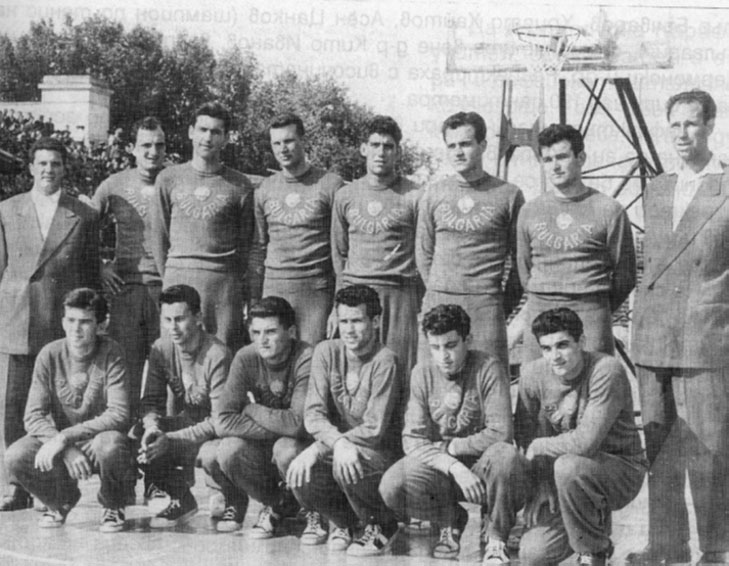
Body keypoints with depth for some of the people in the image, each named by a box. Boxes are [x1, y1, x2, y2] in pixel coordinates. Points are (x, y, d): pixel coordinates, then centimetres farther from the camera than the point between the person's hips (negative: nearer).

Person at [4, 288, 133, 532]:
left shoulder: (111, 354, -15)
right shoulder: (50, 355, -8)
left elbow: (119, 415, -24)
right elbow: (33, 416, -11)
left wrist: (65, 436, -30)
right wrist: (67, 450, -27)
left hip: (99, 439, -3)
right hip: (60, 444, 3)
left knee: (110, 445, -37)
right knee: (16, 457, -24)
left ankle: (112, 506, -2)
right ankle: (62, 500, 10)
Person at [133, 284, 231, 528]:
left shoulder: (217, 355, -23)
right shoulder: (161, 349, -5)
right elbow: (152, 401, -2)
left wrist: (171, 440, -33)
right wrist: (152, 426, -26)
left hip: (213, 432, -6)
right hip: (182, 422, 6)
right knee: (134, 437, -20)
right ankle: (181, 499, 2)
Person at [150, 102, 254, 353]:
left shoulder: (239, 185, 5)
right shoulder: (168, 179, 9)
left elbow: (246, 242, 7)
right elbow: (158, 236, 12)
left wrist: (234, 283, 2)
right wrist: (168, 277, 8)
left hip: (223, 281, -1)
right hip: (178, 278, 1)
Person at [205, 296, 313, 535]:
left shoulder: (306, 359, -21)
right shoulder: (246, 359, -9)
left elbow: (298, 424, -31)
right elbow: (224, 422, -18)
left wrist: (251, 409, -16)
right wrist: (280, 427, -25)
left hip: (305, 444, -4)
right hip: (261, 445, 4)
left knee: (286, 449, -35)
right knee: (228, 449, -25)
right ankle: (277, 503, 3)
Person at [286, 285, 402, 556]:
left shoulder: (384, 361, -17)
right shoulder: (326, 352, -2)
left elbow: (374, 428, -20)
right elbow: (313, 414, -8)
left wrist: (319, 448, -23)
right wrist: (338, 443, -29)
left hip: (380, 452, -4)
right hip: (334, 447, 4)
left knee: (347, 467, -35)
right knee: (299, 476, -24)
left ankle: (382, 526, -3)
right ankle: (341, 521, 10)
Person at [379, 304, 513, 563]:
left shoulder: (488, 369, -13)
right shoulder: (423, 373, -2)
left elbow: (501, 433, -21)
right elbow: (413, 439, -7)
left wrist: (449, 447, -12)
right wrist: (454, 467, -23)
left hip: (479, 464, -3)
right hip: (438, 465, 3)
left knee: (503, 454, -38)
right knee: (391, 486, -26)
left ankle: (496, 534, -9)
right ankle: (449, 521, 8)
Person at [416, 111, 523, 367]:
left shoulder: (508, 195, 2)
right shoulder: (433, 195, 10)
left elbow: (521, 258, 6)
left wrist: (506, 304, 4)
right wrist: (438, 295, 11)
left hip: (485, 304, -2)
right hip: (437, 304, 3)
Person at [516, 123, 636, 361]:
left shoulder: (608, 210, 1)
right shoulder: (530, 211, 11)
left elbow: (624, 276, 6)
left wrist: (597, 311, 8)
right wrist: (543, 302, 15)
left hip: (590, 315, -3)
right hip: (539, 314, 3)